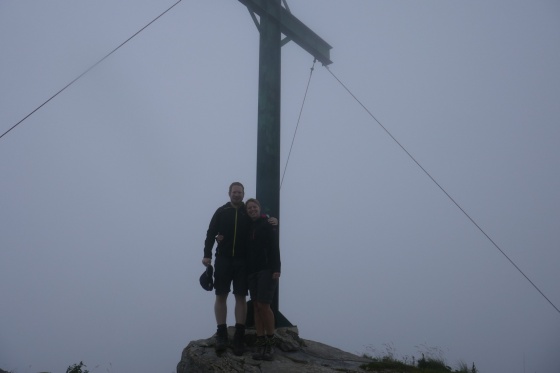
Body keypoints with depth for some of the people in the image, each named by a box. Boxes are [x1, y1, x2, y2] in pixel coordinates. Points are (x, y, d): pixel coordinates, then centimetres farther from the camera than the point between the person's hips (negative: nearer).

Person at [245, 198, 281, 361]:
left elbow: (274, 247, -10)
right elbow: (246, 249, 13)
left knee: (263, 305, -12)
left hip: (266, 270, -6)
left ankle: (271, 341, 1)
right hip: (252, 271, 6)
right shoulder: (248, 227, 15)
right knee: (256, 306, 3)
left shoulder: (268, 224, -2)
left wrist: (276, 269, -20)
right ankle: (261, 343, 5)